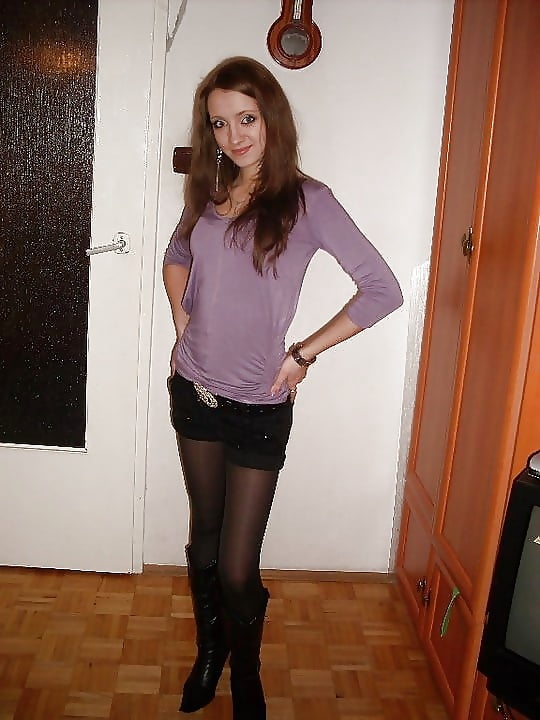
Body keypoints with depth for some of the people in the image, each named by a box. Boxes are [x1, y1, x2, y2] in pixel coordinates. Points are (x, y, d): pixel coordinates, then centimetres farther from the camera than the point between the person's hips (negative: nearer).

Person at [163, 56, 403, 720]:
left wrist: (304, 353, -12)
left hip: (259, 407, -4)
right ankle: (208, 652, 43)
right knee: (204, 540, 19)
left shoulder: (306, 201, -11)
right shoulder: (208, 191, 5)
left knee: (238, 567, 3)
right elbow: (176, 257, 24)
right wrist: (183, 323, 9)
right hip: (195, 391, 5)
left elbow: (383, 290, -14)